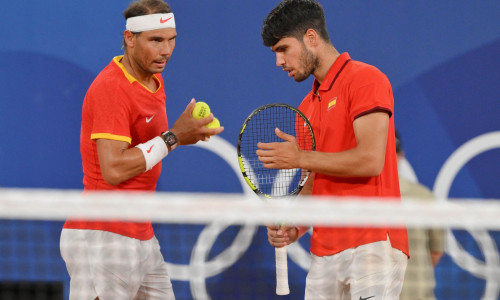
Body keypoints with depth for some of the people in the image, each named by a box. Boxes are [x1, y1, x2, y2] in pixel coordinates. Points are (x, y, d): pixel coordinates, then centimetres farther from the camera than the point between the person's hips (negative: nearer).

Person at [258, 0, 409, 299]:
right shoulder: (308, 106, 20)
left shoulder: (365, 78, -5)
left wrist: (300, 158, -8)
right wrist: (294, 228, 3)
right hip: (324, 251, 8)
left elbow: (370, 160, -16)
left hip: (372, 244, -8)